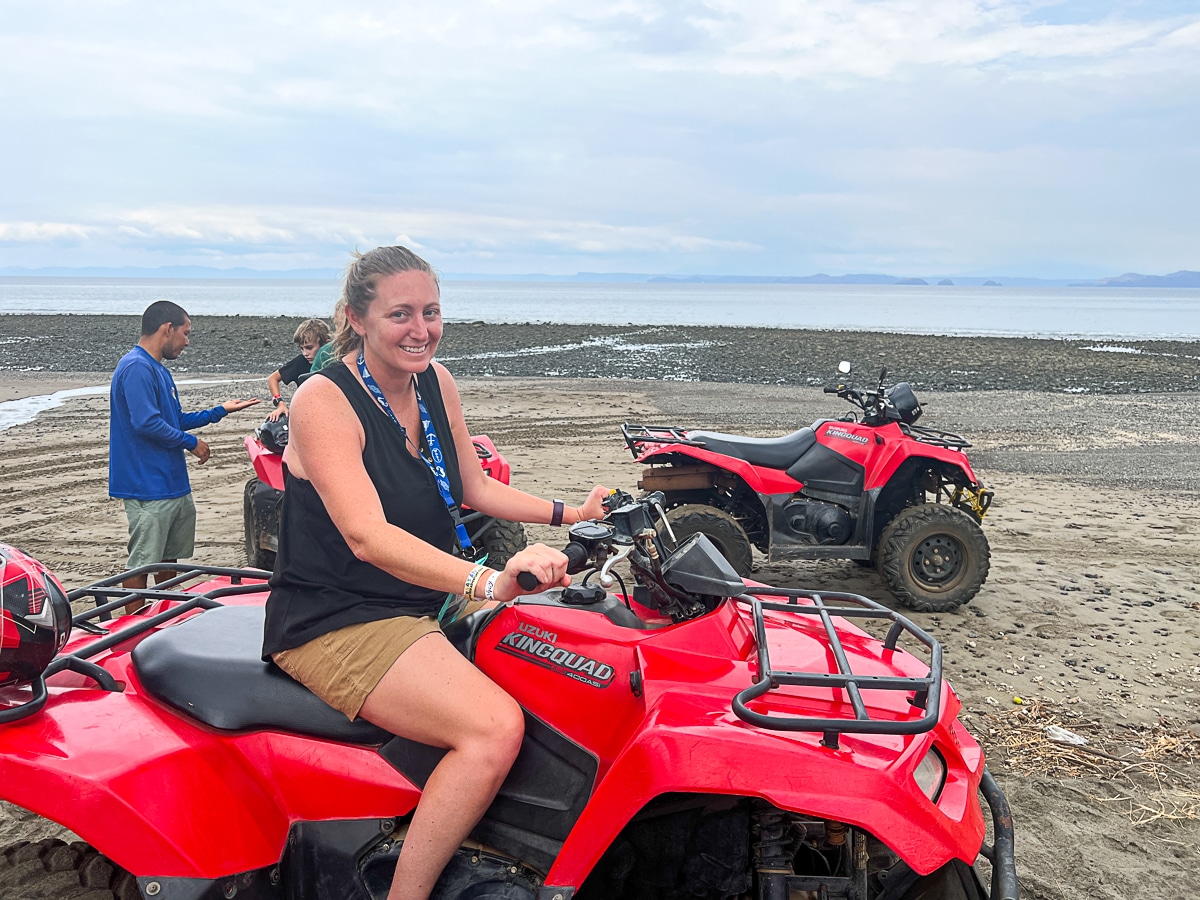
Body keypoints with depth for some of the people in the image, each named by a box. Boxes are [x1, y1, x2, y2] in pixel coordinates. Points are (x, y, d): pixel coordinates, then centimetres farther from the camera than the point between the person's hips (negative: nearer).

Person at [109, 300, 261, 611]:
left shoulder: (160, 370, 17)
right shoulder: (137, 367, -16)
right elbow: (146, 423, -26)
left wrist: (221, 410, 23)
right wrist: (191, 443, -14)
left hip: (173, 483, 11)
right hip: (148, 487, -11)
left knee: (170, 557, 19)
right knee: (142, 563, -4)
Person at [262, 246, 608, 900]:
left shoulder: (435, 382, 5)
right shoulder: (323, 400, -17)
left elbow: (474, 487, 16)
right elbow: (366, 536, -31)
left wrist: (569, 513, 4)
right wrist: (490, 583, -44)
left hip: (433, 596, 8)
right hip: (338, 621, -8)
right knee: (495, 728, -28)